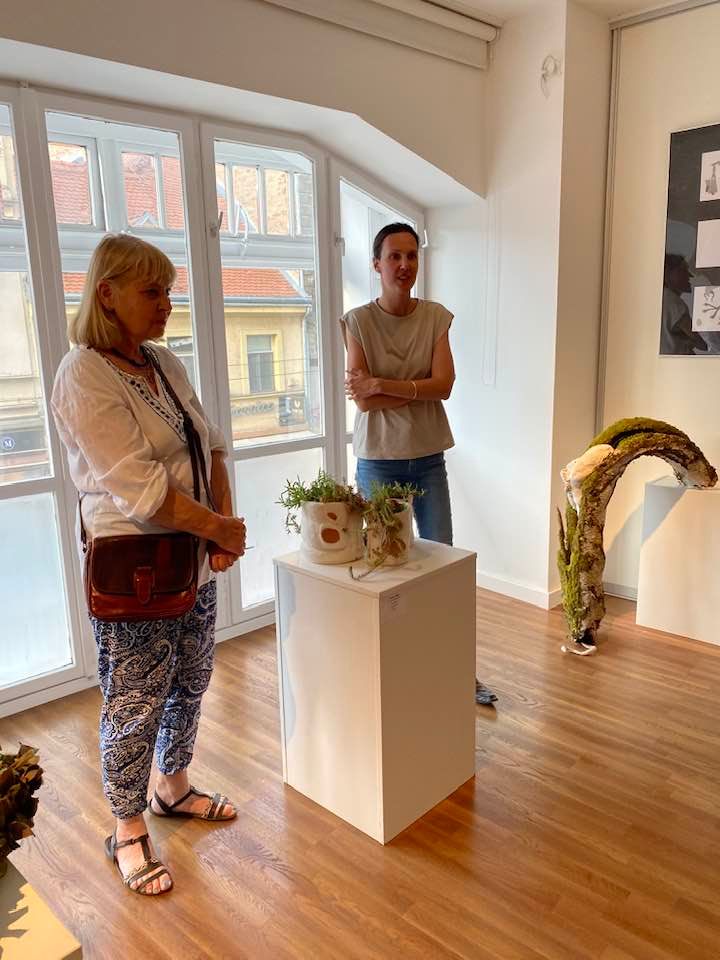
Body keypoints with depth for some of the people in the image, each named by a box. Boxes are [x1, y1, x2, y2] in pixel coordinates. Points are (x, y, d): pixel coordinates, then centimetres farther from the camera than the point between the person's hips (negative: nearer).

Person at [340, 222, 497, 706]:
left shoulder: (436, 317, 1)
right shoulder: (358, 321, -7)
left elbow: (445, 384, -11)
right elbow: (362, 399, -15)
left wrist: (383, 384, -18)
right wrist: (419, 390, -14)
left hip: (429, 458, 3)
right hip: (379, 460, -2)